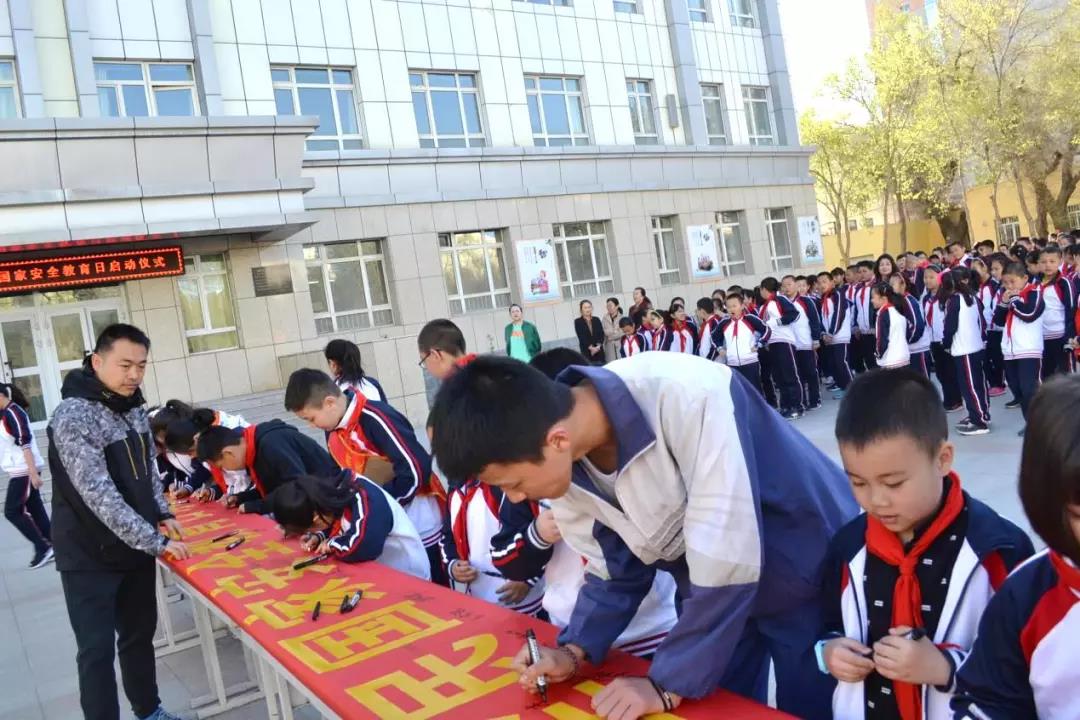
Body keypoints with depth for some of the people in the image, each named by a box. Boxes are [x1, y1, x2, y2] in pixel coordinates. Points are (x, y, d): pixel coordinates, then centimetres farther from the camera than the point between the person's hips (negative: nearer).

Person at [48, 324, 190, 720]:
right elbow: (100, 495, -28)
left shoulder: (133, 406, 2)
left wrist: (162, 514, 1)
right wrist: (155, 542, -28)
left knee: (140, 634, 19)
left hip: (135, 548, 7)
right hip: (89, 558, -7)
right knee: (97, 650, 2)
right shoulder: (73, 417, -22)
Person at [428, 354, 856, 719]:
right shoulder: (561, 463, -15)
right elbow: (617, 569, -1)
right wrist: (575, 651, -15)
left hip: (809, 577, -5)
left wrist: (667, 684, -24)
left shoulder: (685, 398, -38)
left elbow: (727, 563, -34)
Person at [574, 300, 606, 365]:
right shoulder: (578, 322, 1)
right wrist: (591, 347, -16)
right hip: (587, 352, -3)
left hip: (599, 351, 3)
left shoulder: (597, 320, 11)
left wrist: (598, 346, -12)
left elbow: (601, 334, 4)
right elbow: (581, 337, -7)